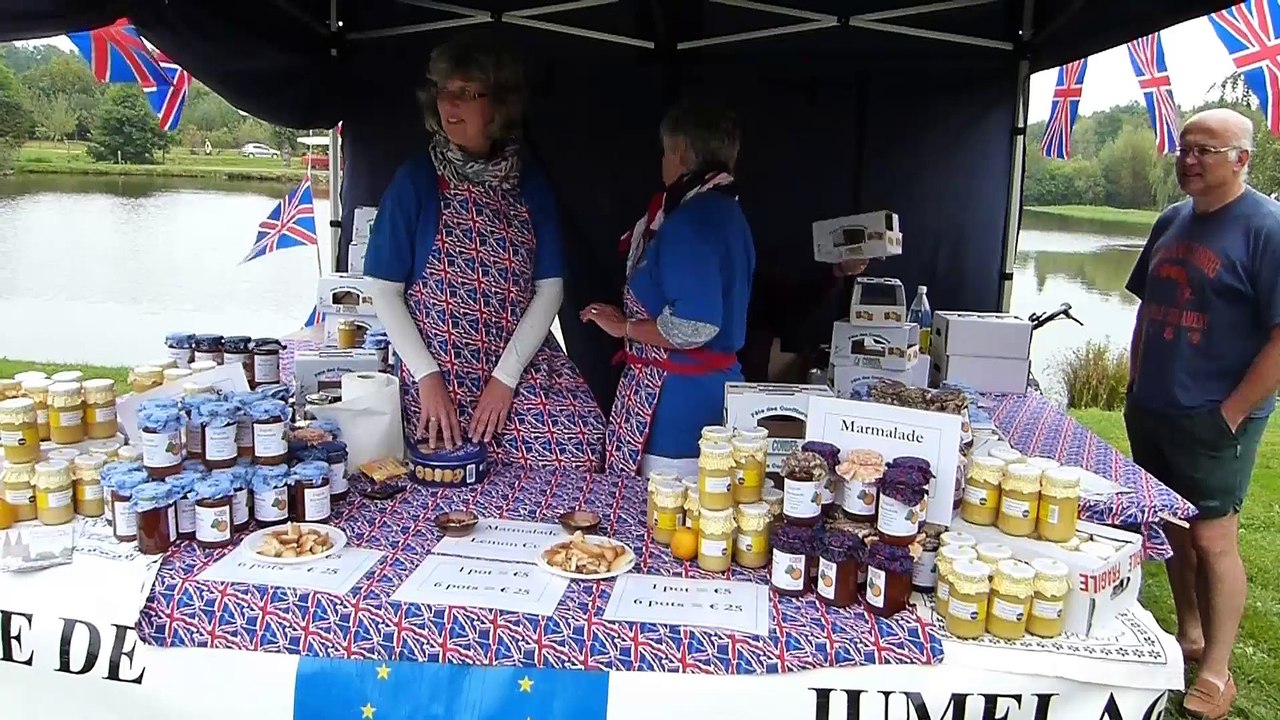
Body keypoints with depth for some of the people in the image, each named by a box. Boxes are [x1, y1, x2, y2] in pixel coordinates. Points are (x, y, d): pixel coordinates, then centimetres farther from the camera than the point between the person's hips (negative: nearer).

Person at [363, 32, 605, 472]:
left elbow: (549, 287, 0)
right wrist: (427, 377, -11)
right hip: (438, 374, -1)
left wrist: (505, 377, -9)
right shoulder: (416, 180, -1)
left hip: (524, 365, 2)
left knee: (580, 446, -16)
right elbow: (385, 291, -2)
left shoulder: (530, 183, 4)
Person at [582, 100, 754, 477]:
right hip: (718, 385, 10)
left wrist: (624, 326, -12)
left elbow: (693, 326, -26)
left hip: (677, 398, -10)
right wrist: (633, 319, 22)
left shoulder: (691, 220, -18)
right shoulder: (727, 212, 11)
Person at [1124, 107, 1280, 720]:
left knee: (1212, 537, -1)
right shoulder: (1172, 221, 10)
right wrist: (1137, 383, 11)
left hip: (1214, 420, -7)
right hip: (1150, 410, 7)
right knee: (1172, 527, 16)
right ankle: (1189, 636, 34)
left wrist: (1230, 414, -16)